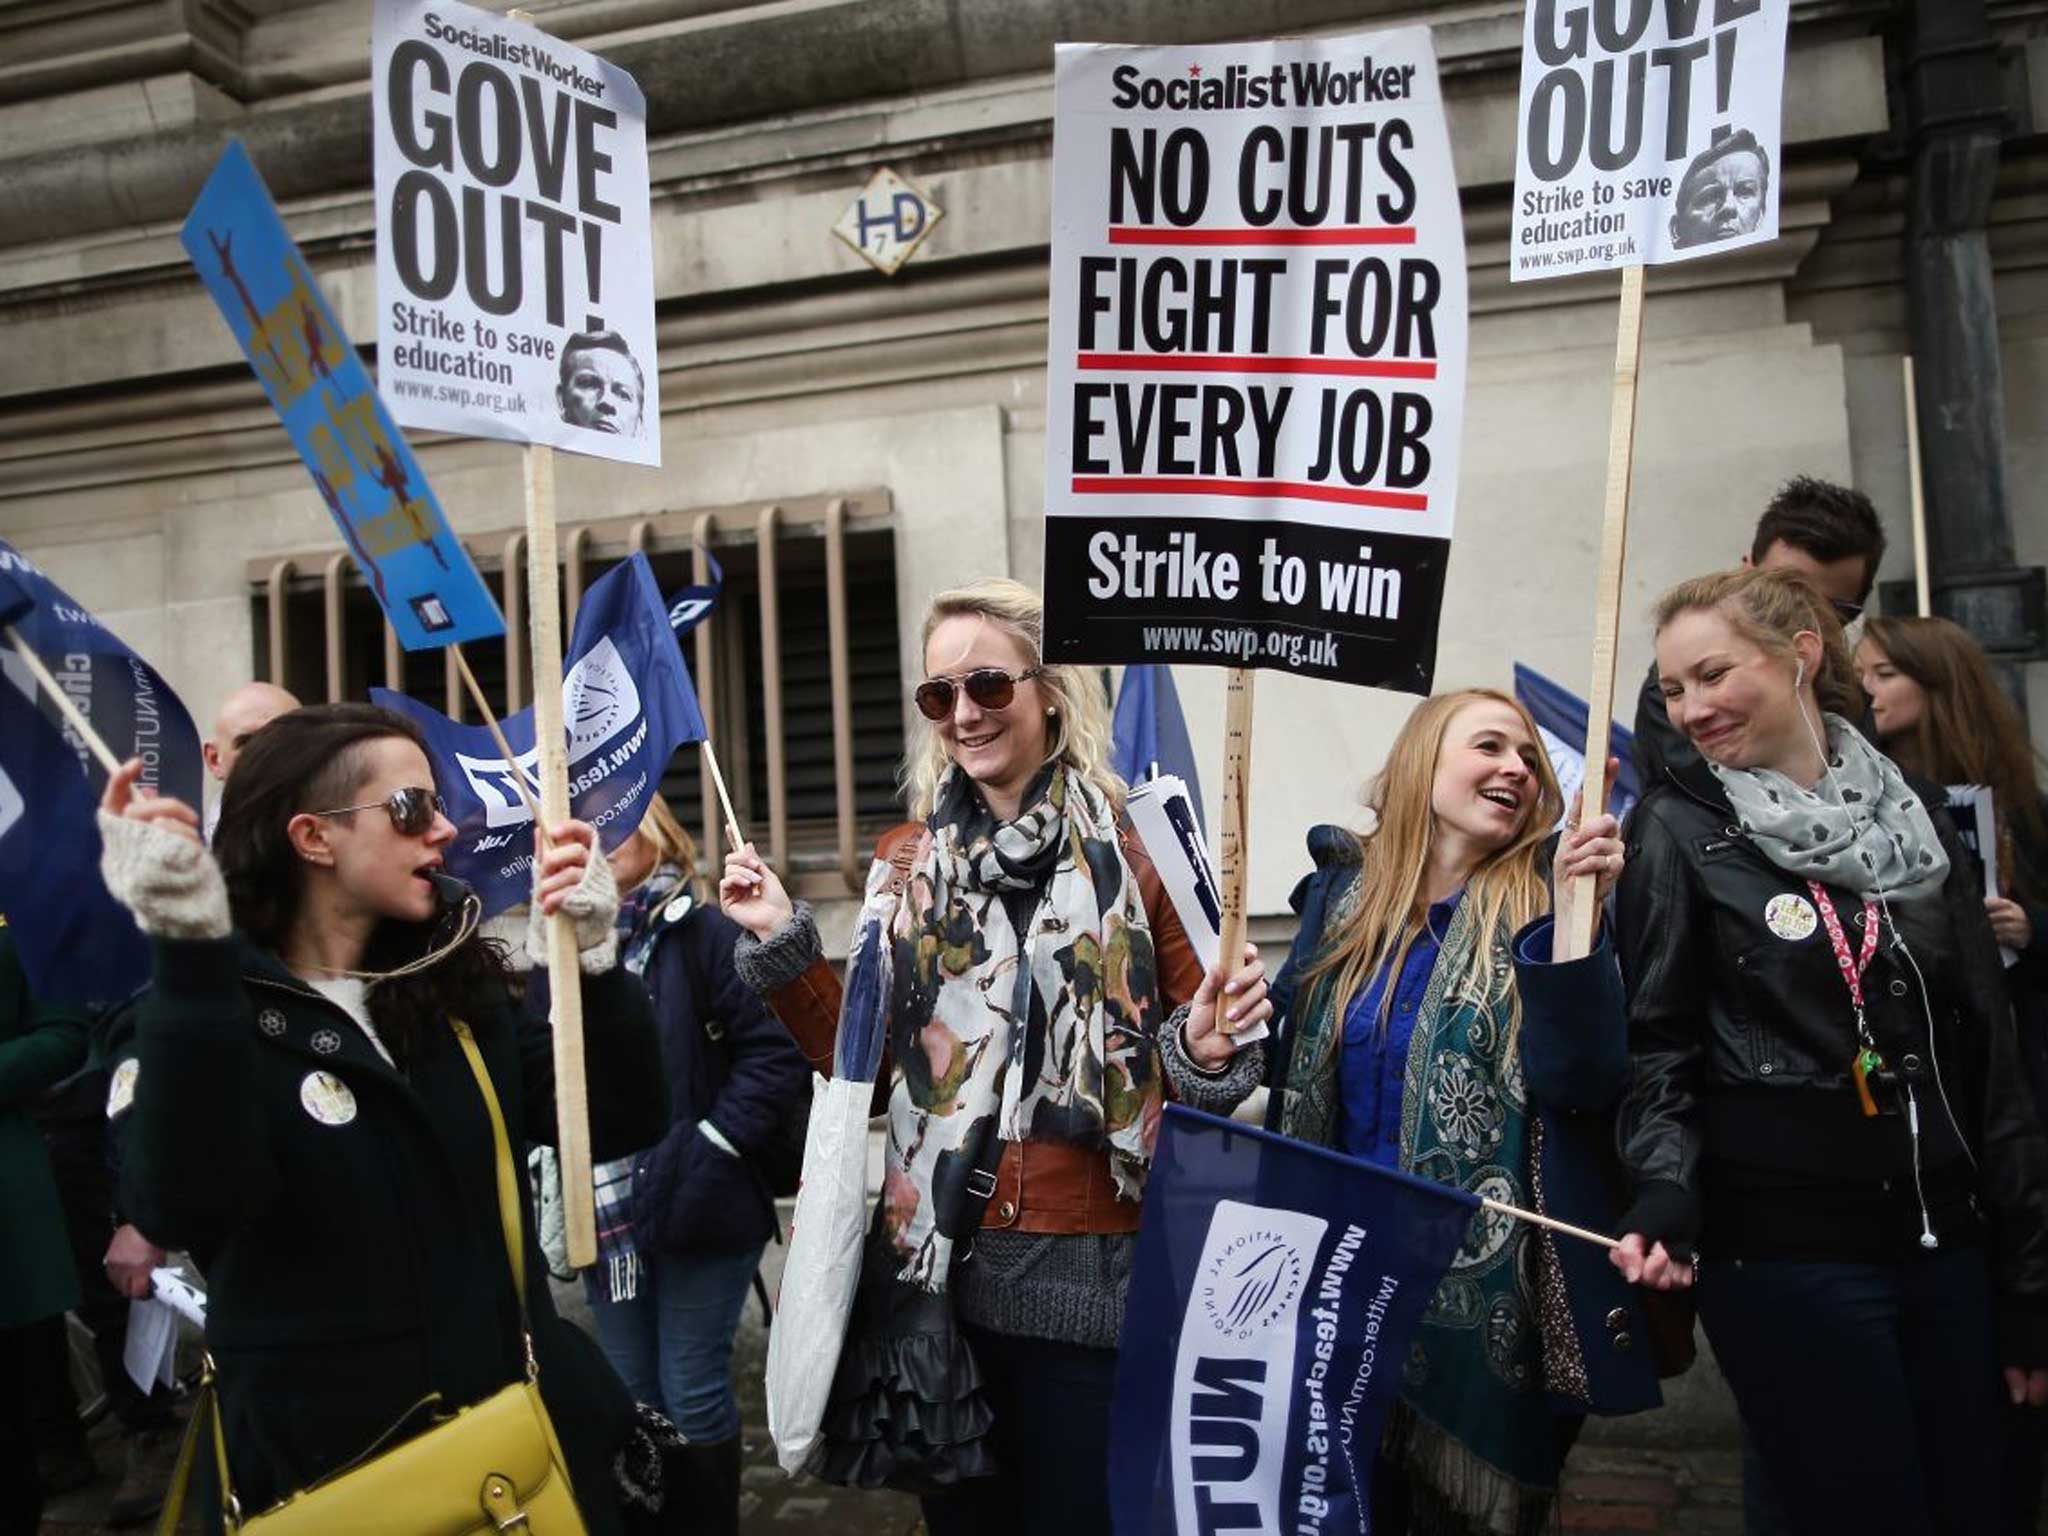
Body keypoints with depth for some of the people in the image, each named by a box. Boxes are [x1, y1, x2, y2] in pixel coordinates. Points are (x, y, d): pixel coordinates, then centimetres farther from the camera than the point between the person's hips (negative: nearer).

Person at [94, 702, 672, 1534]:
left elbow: (620, 1124, -1)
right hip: (331, 1464, -5)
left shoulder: (453, 987, 4)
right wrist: (191, 955, -36)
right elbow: (185, 1210, -30)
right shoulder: (187, 1014, -11)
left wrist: (593, 957, -14)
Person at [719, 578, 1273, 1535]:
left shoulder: (1137, 853, -6)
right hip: (941, 1259, 4)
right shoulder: (906, 863, 4)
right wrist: (781, 947, -5)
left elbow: (1198, 1064, 0)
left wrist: (1208, 1053, -22)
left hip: (1093, 1272, -3)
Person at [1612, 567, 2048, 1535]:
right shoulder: (1679, 829, -3)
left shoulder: (1911, 813, 9)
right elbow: (1657, 1044, -6)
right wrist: (1665, 1194, -23)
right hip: (1787, 1255, -4)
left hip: (1946, 1245, 5)